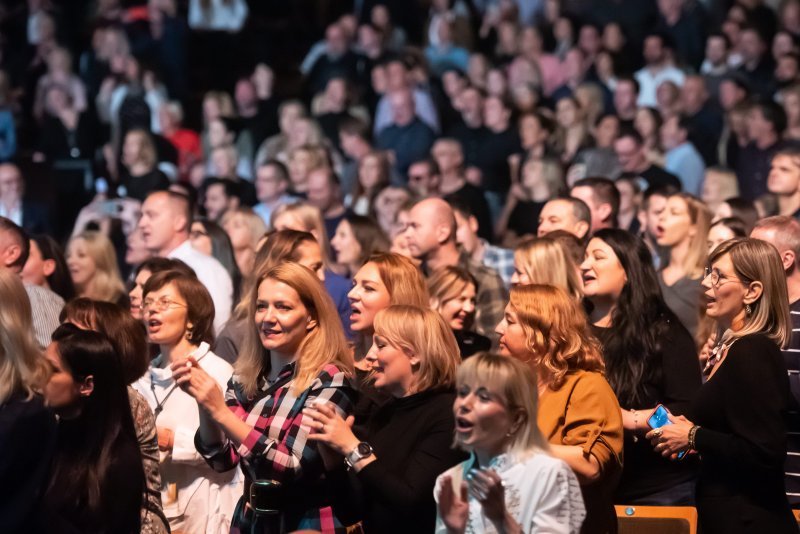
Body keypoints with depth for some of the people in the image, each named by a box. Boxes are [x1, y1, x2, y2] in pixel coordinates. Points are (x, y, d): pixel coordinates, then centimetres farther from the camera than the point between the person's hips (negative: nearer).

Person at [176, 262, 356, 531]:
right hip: (249, 520, 4)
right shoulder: (245, 380, 4)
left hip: (304, 524, -4)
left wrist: (220, 412, -23)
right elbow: (222, 459, 2)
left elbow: (293, 469, -19)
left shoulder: (329, 382, -11)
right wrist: (204, 404, -13)